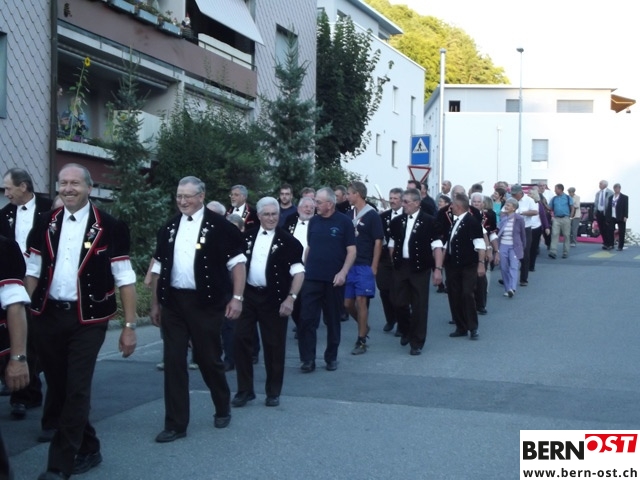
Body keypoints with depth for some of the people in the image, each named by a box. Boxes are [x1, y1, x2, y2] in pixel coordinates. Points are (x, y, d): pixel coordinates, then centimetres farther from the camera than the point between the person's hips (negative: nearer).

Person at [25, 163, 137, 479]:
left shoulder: (110, 227, -6)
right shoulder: (45, 224, 6)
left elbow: (125, 279, -5)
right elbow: (33, 271, 11)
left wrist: (129, 326, -7)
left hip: (87, 319, -4)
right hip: (47, 316, 4)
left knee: (76, 391, -5)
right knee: (57, 389, 11)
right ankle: (87, 449, 29)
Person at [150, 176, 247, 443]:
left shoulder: (219, 226, -4)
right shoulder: (169, 228, 10)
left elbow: (237, 262, -4)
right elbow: (159, 268, 14)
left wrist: (236, 297, -11)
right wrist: (155, 303, 11)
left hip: (205, 302, -4)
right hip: (173, 302, 4)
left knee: (209, 359, 8)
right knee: (173, 362, 3)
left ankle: (223, 409, 32)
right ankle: (175, 424, 10)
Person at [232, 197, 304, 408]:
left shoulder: (287, 240, -5)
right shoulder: (248, 237, 6)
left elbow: (298, 272, -8)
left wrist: (291, 297, -19)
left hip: (274, 298, -3)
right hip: (248, 295, 3)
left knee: (274, 345, 4)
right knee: (242, 340, 2)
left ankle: (273, 392, 18)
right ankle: (245, 389, 14)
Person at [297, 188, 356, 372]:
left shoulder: (344, 221, -5)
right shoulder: (313, 221, 7)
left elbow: (351, 250, -6)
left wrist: (343, 272, -17)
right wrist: (304, 269, 11)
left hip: (334, 279, -3)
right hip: (311, 278, 3)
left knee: (333, 320, 9)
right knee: (307, 319, -3)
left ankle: (332, 357, 21)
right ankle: (308, 359, 3)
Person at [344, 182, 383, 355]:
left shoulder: (372, 215, -8)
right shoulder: (349, 214, 7)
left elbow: (378, 242, -8)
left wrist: (374, 267, -11)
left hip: (365, 266, -6)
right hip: (349, 264, 6)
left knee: (361, 301, -4)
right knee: (347, 303, 7)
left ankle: (361, 341, 5)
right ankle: (364, 326, 32)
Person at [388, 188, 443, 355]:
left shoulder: (428, 221, -6)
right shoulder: (397, 221, 6)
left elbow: (436, 247, -7)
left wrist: (438, 269, -13)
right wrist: (394, 262, 8)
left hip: (420, 267, -3)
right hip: (400, 267, 4)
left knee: (419, 306, 2)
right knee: (399, 302, 6)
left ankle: (417, 342, 12)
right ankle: (405, 331, 33)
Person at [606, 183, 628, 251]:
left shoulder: (624, 197, 2)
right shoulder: (611, 197, 14)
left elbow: (626, 208, -4)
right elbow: (608, 208, 12)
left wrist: (625, 216, -14)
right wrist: (607, 218, 7)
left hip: (620, 218, -4)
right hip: (612, 218, 4)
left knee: (621, 232, -1)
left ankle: (620, 247, 4)